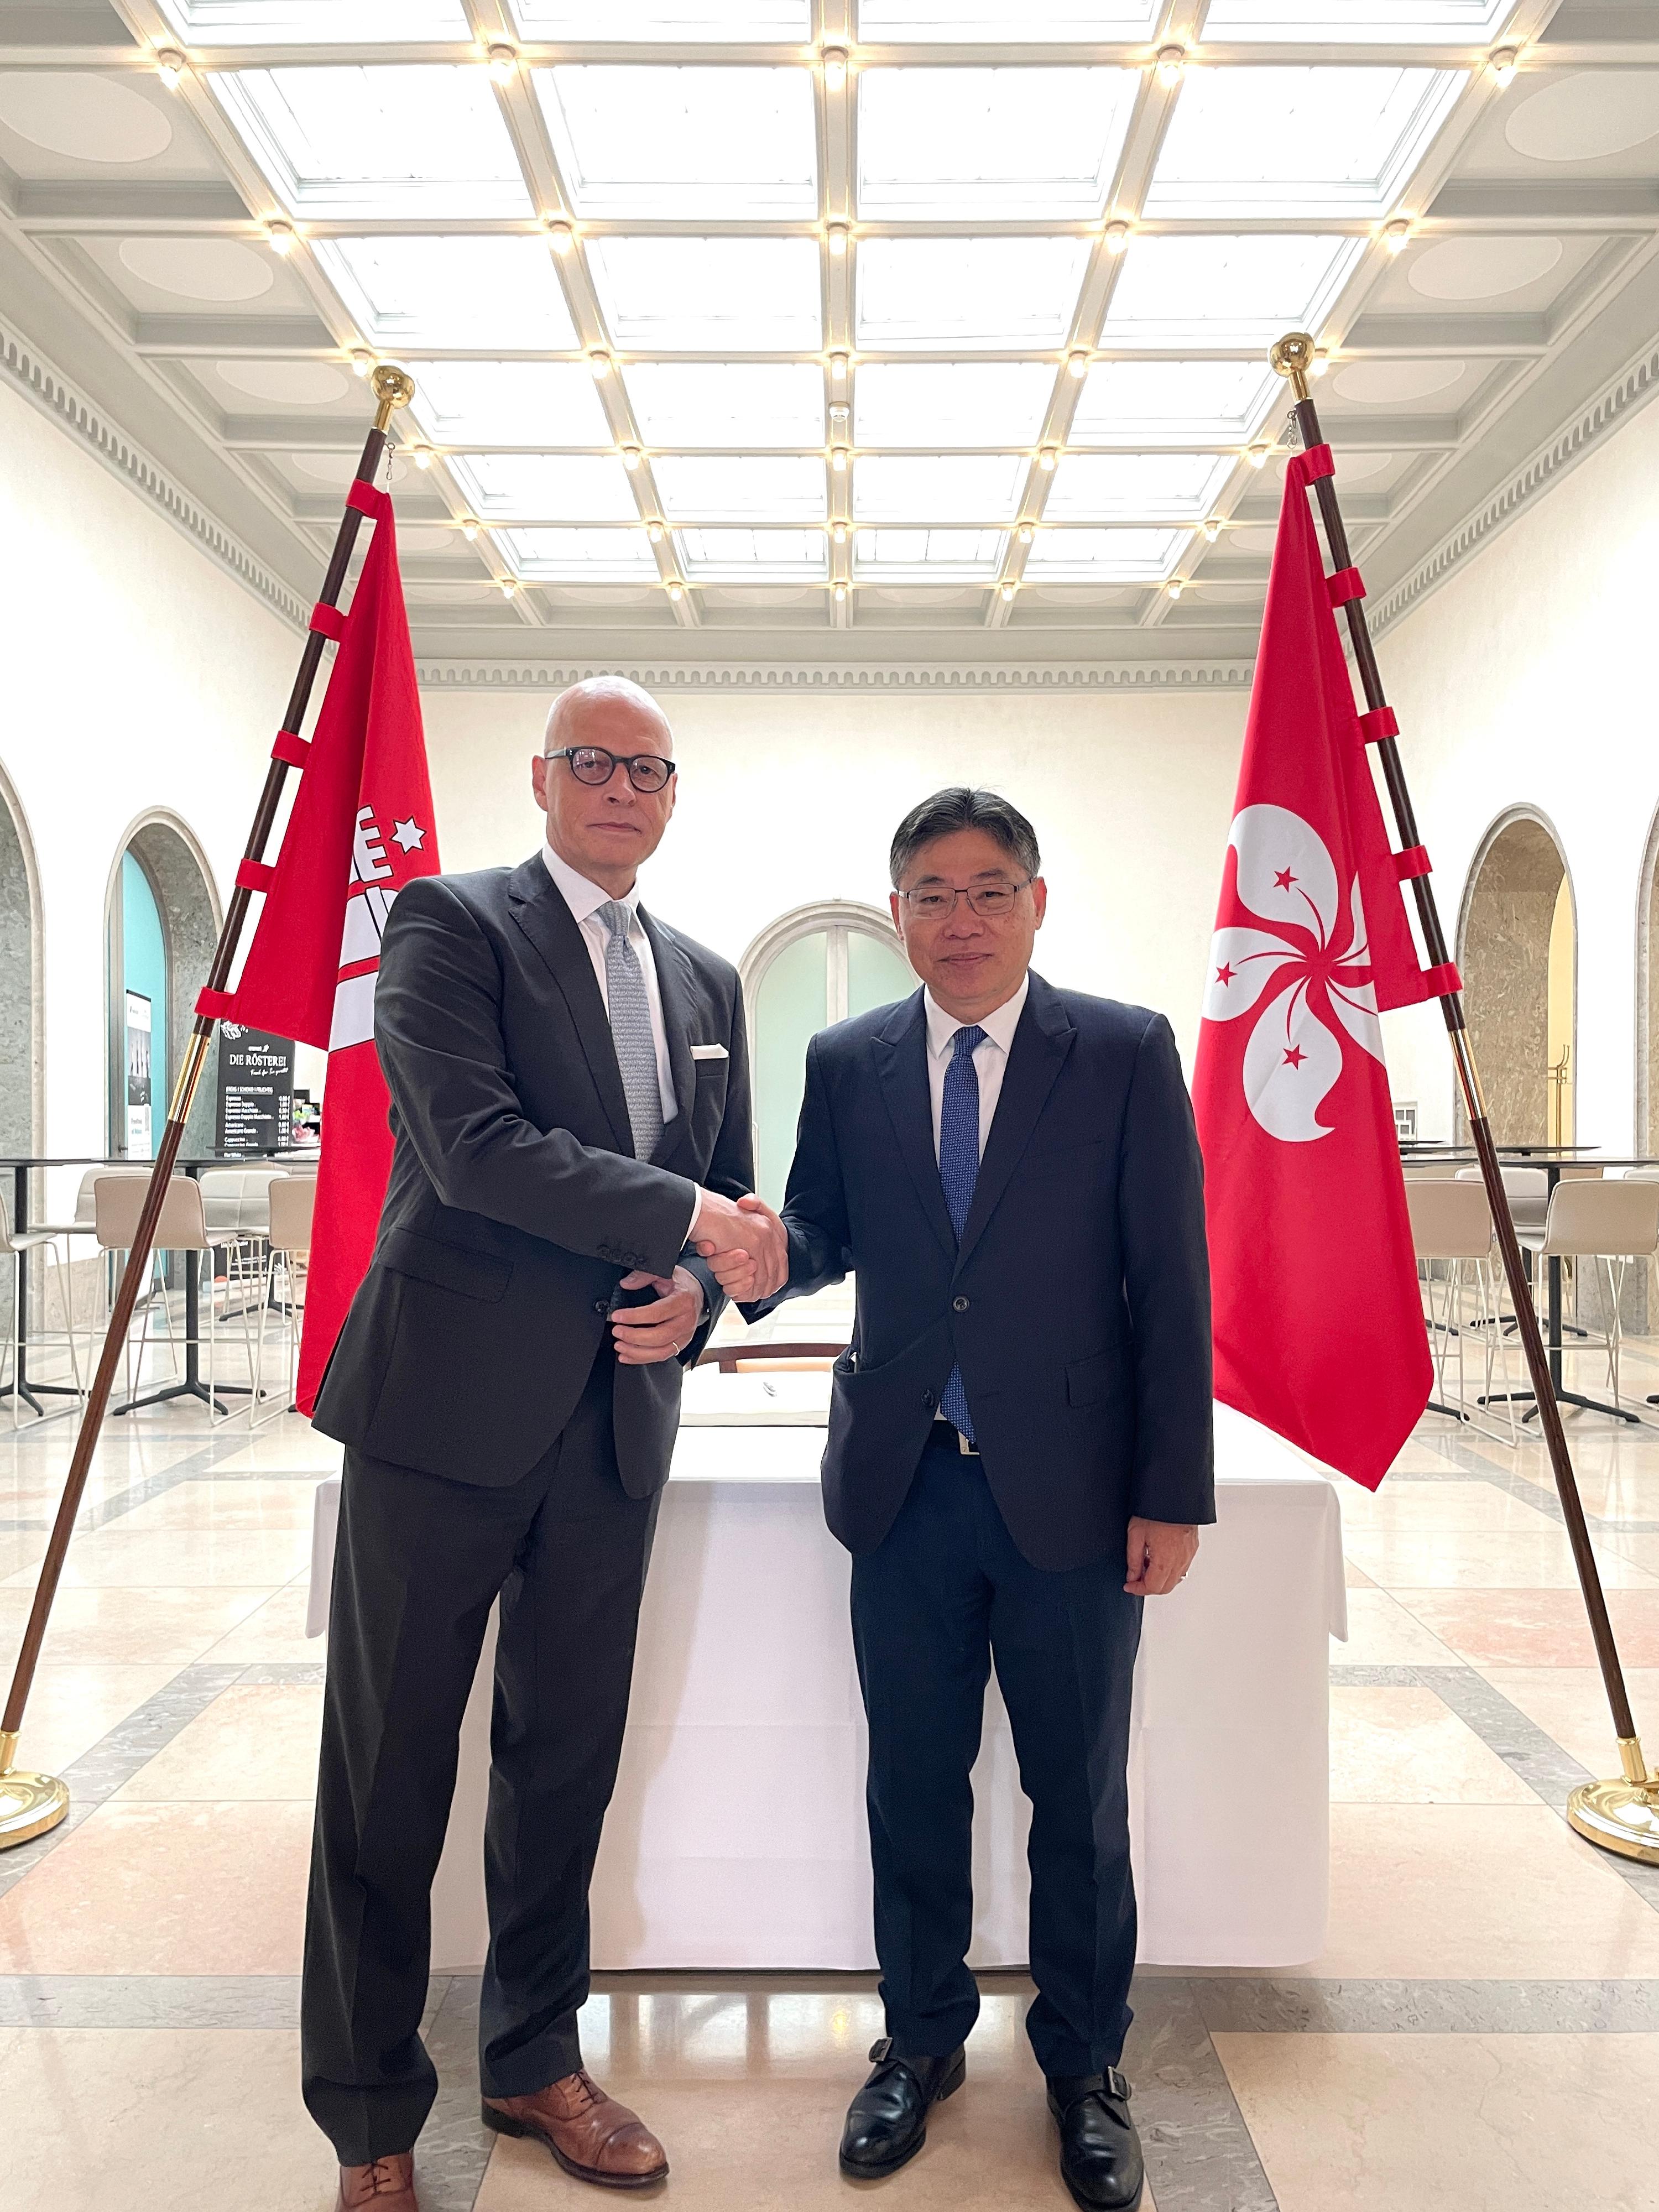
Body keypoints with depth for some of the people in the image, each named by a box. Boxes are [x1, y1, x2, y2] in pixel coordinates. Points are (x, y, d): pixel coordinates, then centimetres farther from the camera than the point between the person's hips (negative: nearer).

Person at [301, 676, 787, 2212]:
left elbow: (729, 1185, 17)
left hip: (615, 1414, 6)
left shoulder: (706, 981, 14)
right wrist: (685, 1217, -15)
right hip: (450, 1398, -5)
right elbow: (472, 1146, -18)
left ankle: (536, 2062, 37)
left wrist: (696, 1292, -4)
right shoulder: (450, 922, -4)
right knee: (391, 1771, 7)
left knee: (569, 1756, 16)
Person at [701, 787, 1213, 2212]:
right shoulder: (847, 1063, 4)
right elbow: (828, 1236, 8)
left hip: (1073, 1491, -2)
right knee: (913, 1780, 16)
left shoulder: (1127, 1054, -4)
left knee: (1080, 1792, 14)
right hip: (906, 1489, 3)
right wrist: (764, 1255, -16)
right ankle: (923, 2039, 40)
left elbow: (1173, 1283, -6)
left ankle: (1085, 2065, 37)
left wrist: (1174, 1491, -8)